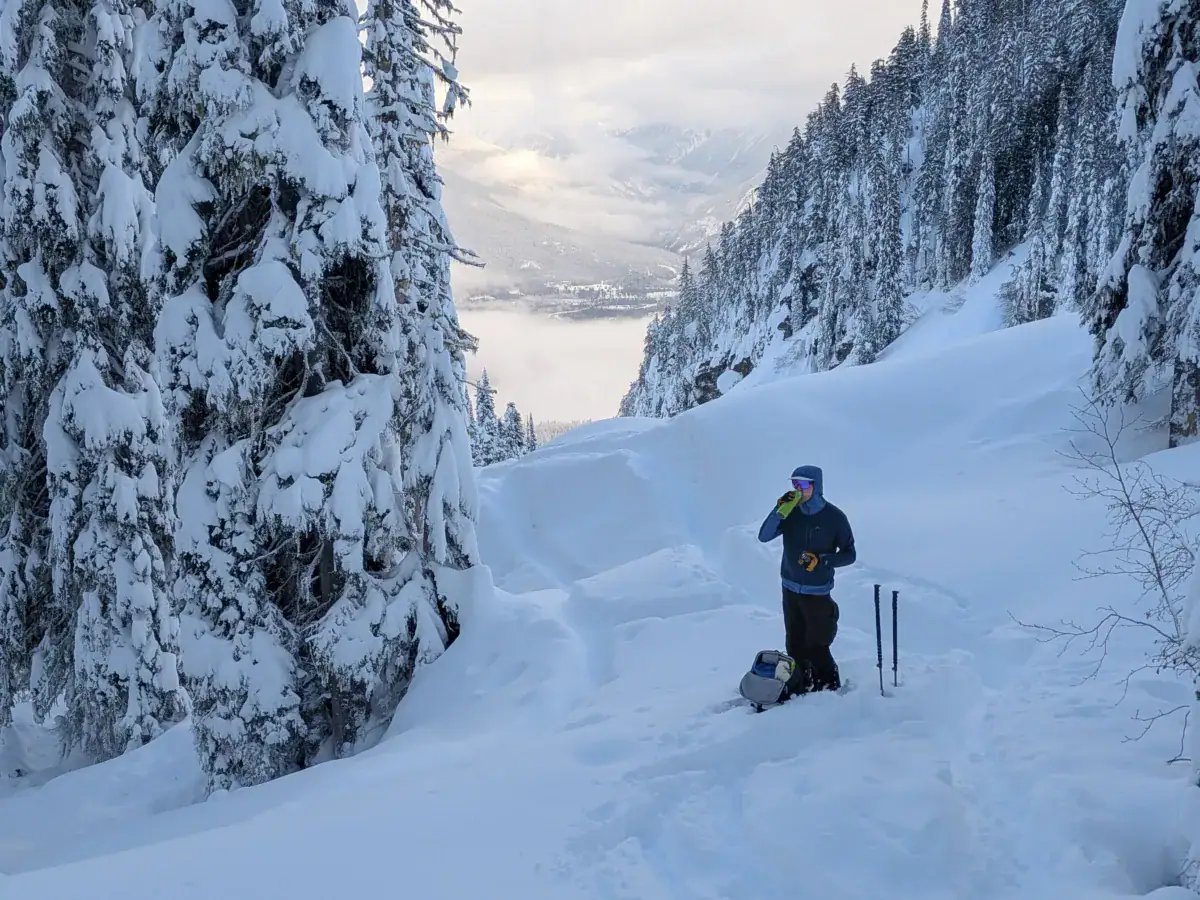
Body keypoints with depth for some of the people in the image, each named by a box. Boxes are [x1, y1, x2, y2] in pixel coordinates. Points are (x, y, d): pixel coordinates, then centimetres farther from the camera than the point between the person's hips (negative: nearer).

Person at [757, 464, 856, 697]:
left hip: (817, 593, -4)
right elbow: (764, 537, -13)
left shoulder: (834, 517, -11)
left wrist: (821, 561, -19)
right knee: (795, 645, 14)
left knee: (817, 647, -3)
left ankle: (829, 689, 14)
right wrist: (781, 510, -25)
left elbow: (850, 554, -4)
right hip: (790, 590, 4)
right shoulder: (791, 512, -4)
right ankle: (800, 687, 30)